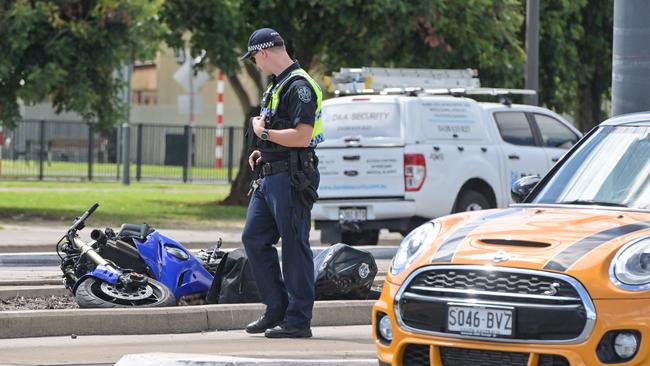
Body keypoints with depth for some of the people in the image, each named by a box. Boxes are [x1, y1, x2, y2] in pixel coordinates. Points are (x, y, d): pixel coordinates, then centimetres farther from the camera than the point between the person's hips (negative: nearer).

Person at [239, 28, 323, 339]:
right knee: (254, 239, 11)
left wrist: (263, 132, -13)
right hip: (269, 176, 11)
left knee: (294, 248, -5)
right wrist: (264, 150, 13)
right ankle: (276, 309, 18)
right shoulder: (277, 84, 18)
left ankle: (297, 320, 0)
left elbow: (302, 136, -24)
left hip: (291, 179, -11)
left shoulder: (299, 86, -15)